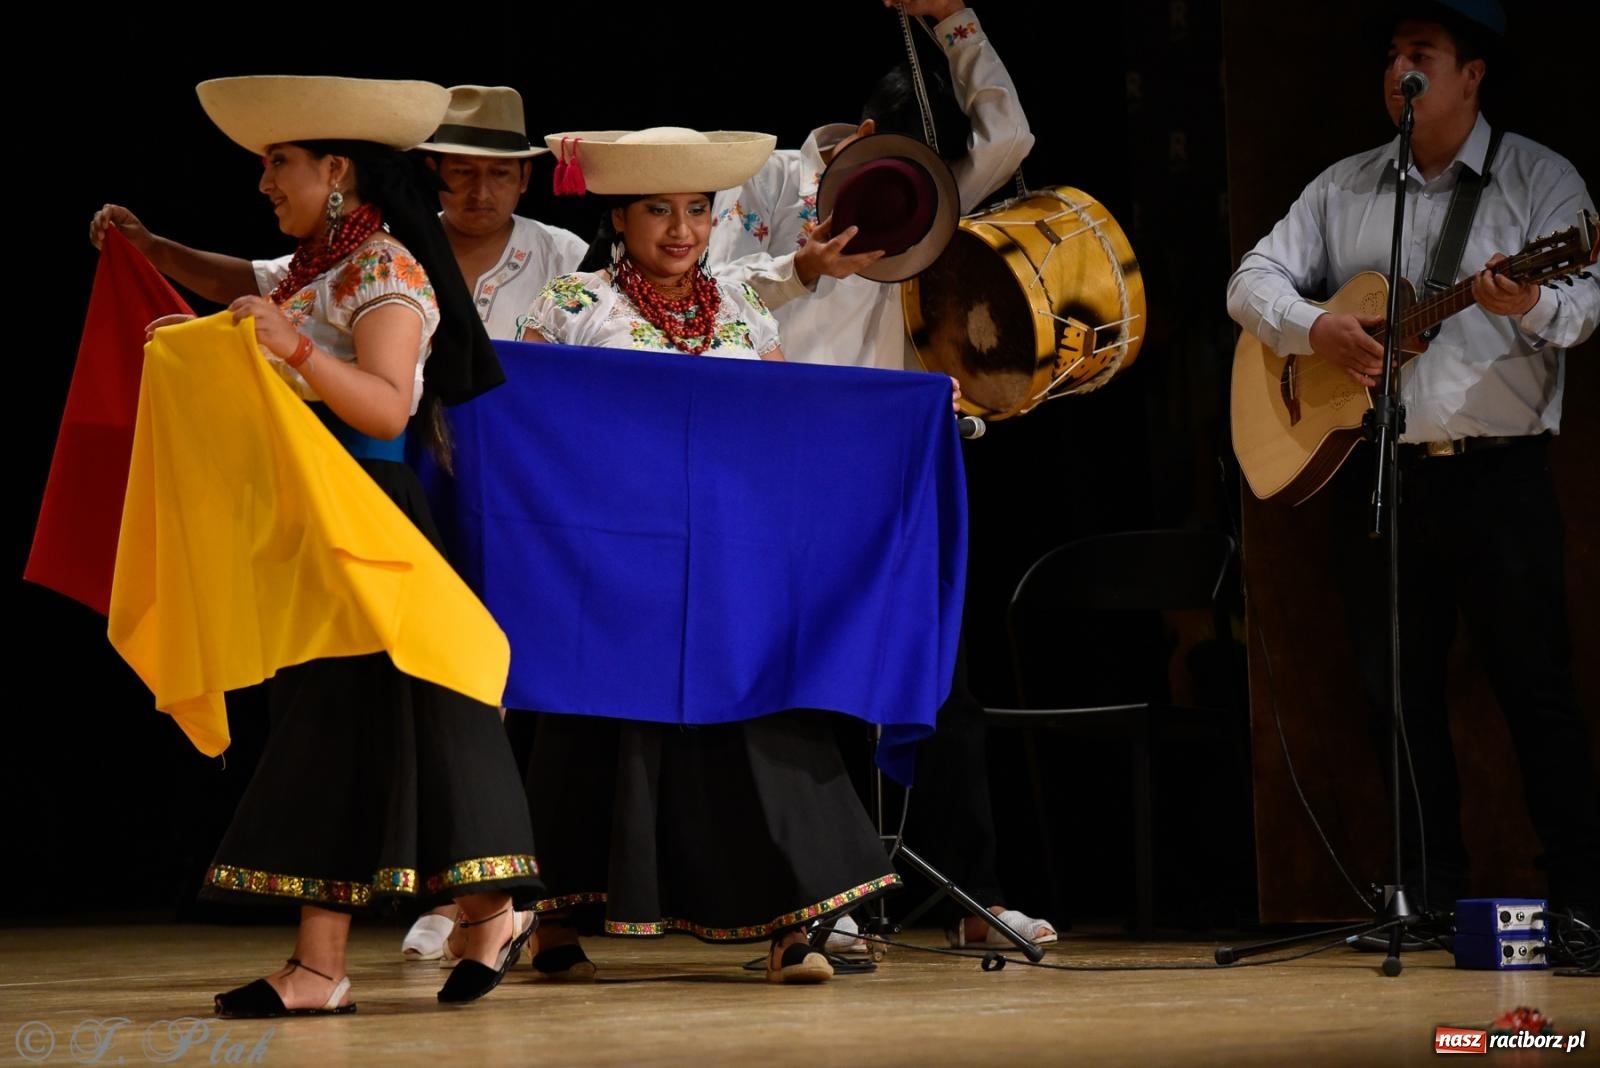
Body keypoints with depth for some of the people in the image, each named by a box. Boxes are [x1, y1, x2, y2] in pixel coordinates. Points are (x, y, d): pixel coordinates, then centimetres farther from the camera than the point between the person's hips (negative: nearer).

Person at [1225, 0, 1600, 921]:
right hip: (1380, 473, 4)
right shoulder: (1345, 189, 14)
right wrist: (1312, 327, -7)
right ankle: (1431, 895, 12)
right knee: (1400, 692, 5)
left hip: (1501, 473, -4)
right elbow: (1252, 280, 13)